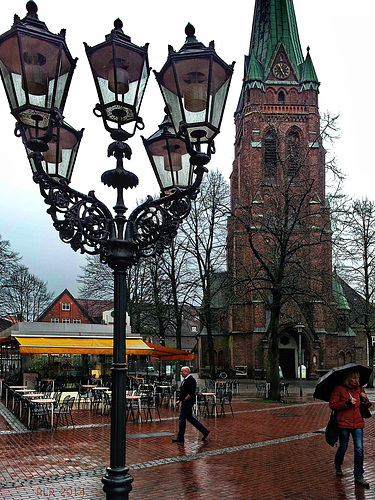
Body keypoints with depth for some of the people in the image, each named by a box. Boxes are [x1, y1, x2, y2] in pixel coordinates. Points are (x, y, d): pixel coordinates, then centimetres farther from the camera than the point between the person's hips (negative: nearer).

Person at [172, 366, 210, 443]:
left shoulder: (191, 380, -16)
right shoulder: (185, 380, 15)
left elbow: (191, 393, -23)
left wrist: (185, 400, -18)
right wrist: (180, 400, 14)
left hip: (188, 402, -10)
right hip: (185, 402, 10)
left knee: (182, 419, -5)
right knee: (190, 418, 14)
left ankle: (180, 437, 5)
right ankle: (205, 431, 20)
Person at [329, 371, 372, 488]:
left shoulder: (359, 389, 10)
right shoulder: (339, 389, -5)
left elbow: (368, 405, 17)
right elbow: (332, 405, -10)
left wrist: (365, 400, -6)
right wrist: (347, 403, -21)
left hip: (358, 423, 3)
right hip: (344, 423, -3)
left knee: (359, 449, -4)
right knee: (343, 447, 9)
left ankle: (359, 477, 5)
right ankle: (338, 467, 38)